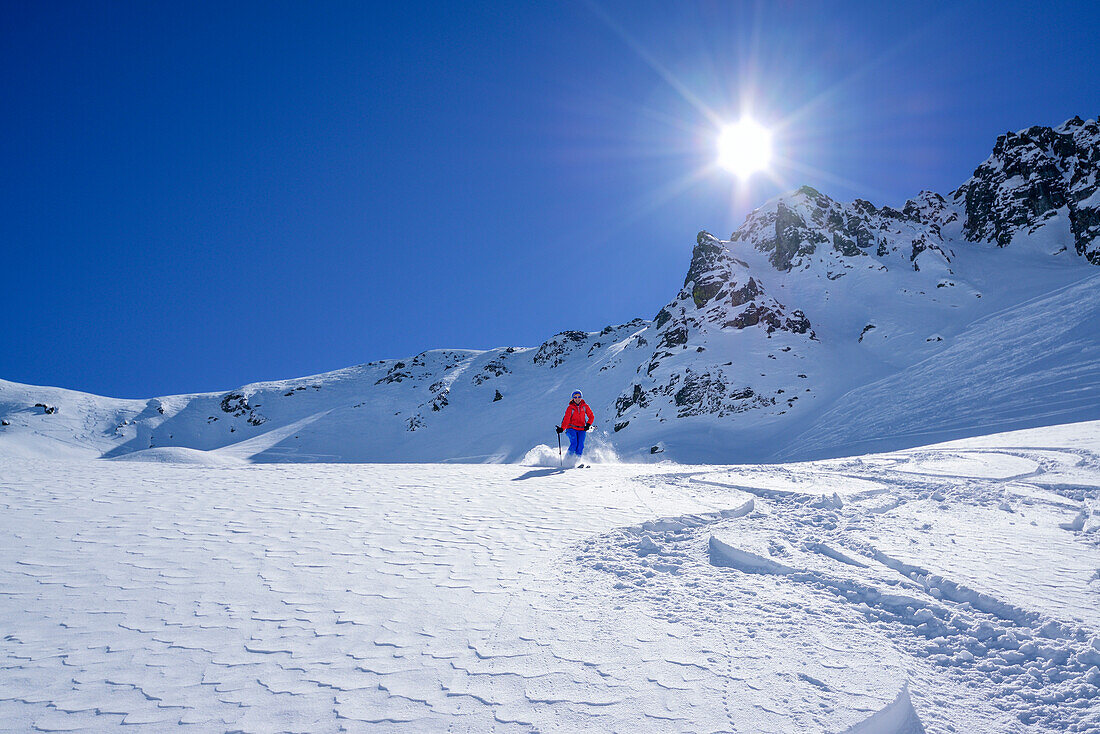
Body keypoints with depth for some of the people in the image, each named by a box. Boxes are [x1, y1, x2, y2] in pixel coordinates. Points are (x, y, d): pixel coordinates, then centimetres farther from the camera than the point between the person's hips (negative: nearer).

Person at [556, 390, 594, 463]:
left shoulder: (585, 406, 3)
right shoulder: (570, 408, -4)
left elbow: (591, 416, 7)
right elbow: (566, 419, -12)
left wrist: (588, 424, -11)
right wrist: (562, 428, -27)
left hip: (582, 429, 2)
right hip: (572, 428, -2)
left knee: (580, 445, -15)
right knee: (574, 444, -20)